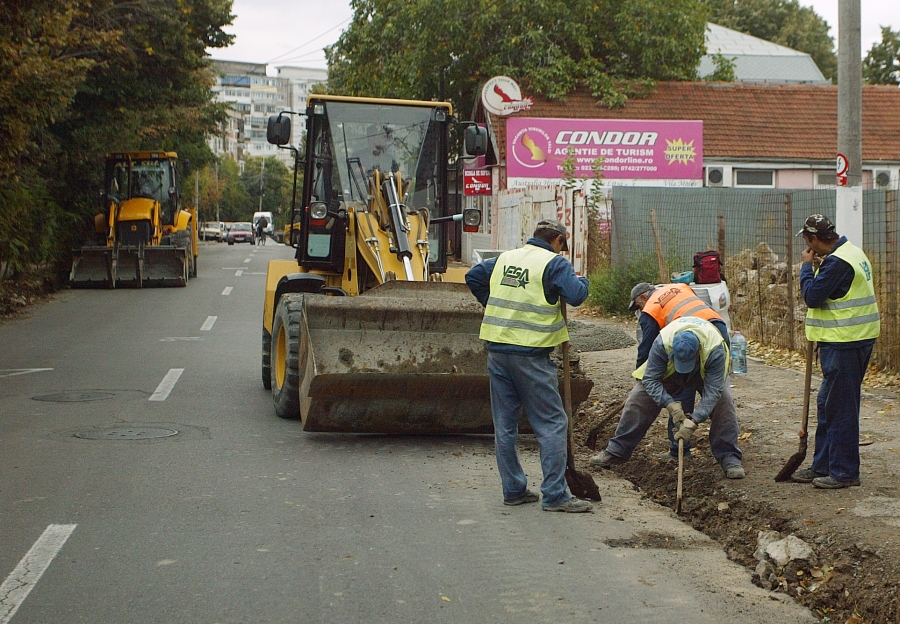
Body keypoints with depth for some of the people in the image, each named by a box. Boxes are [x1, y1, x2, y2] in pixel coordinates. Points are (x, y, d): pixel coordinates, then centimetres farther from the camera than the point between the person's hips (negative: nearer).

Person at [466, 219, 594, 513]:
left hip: (497, 349, 6)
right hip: (530, 354, -6)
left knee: (505, 424, 12)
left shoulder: (505, 258, 15)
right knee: (551, 424, 1)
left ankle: (513, 490, 17)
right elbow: (576, 295, -16)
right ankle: (555, 495, -1)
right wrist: (582, 281, 5)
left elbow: (473, 276, 23)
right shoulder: (554, 263, -5)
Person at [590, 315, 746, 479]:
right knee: (637, 399, -9)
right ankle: (616, 451, 4)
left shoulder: (715, 349, -43)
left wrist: (694, 421, -47)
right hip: (668, 370, 1)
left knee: (724, 401, -23)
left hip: (706, 371, -1)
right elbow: (650, 379, -32)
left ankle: (729, 458, -10)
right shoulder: (662, 343, -42)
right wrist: (671, 404, -44)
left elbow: (713, 390, -40)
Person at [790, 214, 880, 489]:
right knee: (826, 405, 16)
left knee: (841, 408, -3)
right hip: (852, 339, 11)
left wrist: (806, 266, -8)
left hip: (845, 344, -11)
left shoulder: (837, 261, -19)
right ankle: (823, 466, 24)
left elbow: (812, 296, -19)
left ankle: (844, 472, 5)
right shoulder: (851, 252, 14)